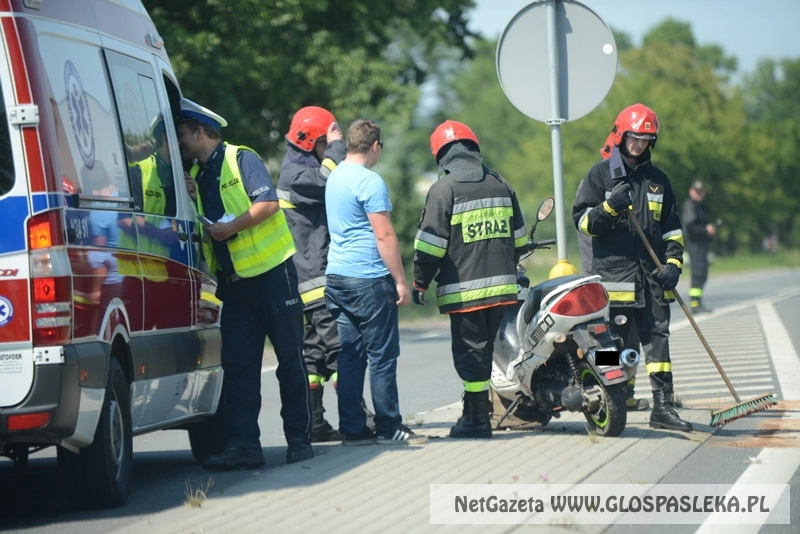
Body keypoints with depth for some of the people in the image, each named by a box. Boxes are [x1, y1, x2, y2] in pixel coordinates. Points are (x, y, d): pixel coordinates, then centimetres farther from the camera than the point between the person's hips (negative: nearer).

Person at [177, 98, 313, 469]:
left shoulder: (241, 160, -5)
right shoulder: (196, 175, 15)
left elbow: (268, 203, -16)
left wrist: (232, 225, -21)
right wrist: (190, 199, -1)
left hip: (272, 271, -7)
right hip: (234, 282, 7)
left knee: (290, 359, -1)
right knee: (237, 364, -1)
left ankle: (299, 438, 4)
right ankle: (243, 443, -4)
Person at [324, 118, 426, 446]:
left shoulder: (335, 177, 13)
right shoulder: (370, 181, -14)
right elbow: (384, 236, -15)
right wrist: (401, 281, -12)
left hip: (336, 275, 8)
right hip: (369, 279, -8)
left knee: (349, 354, 8)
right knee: (382, 355, -1)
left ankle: (352, 428, 8)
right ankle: (388, 427, 2)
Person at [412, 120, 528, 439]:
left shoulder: (444, 188, -8)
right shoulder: (500, 184, 11)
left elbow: (430, 245, -11)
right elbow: (519, 239, 17)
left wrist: (420, 284, -2)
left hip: (464, 289, -6)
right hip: (501, 286, 6)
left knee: (469, 352, -1)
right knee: (483, 351, 14)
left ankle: (477, 419, 0)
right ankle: (475, 412, 19)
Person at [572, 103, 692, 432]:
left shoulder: (657, 179, 17)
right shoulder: (600, 175, 4)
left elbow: (672, 228, 19)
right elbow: (583, 221, -2)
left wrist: (674, 262, 5)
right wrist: (610, 207, -19)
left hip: (652, 276, 4)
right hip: (614, 275, -4)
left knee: (658, 337, 0)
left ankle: (663, 406, 0)